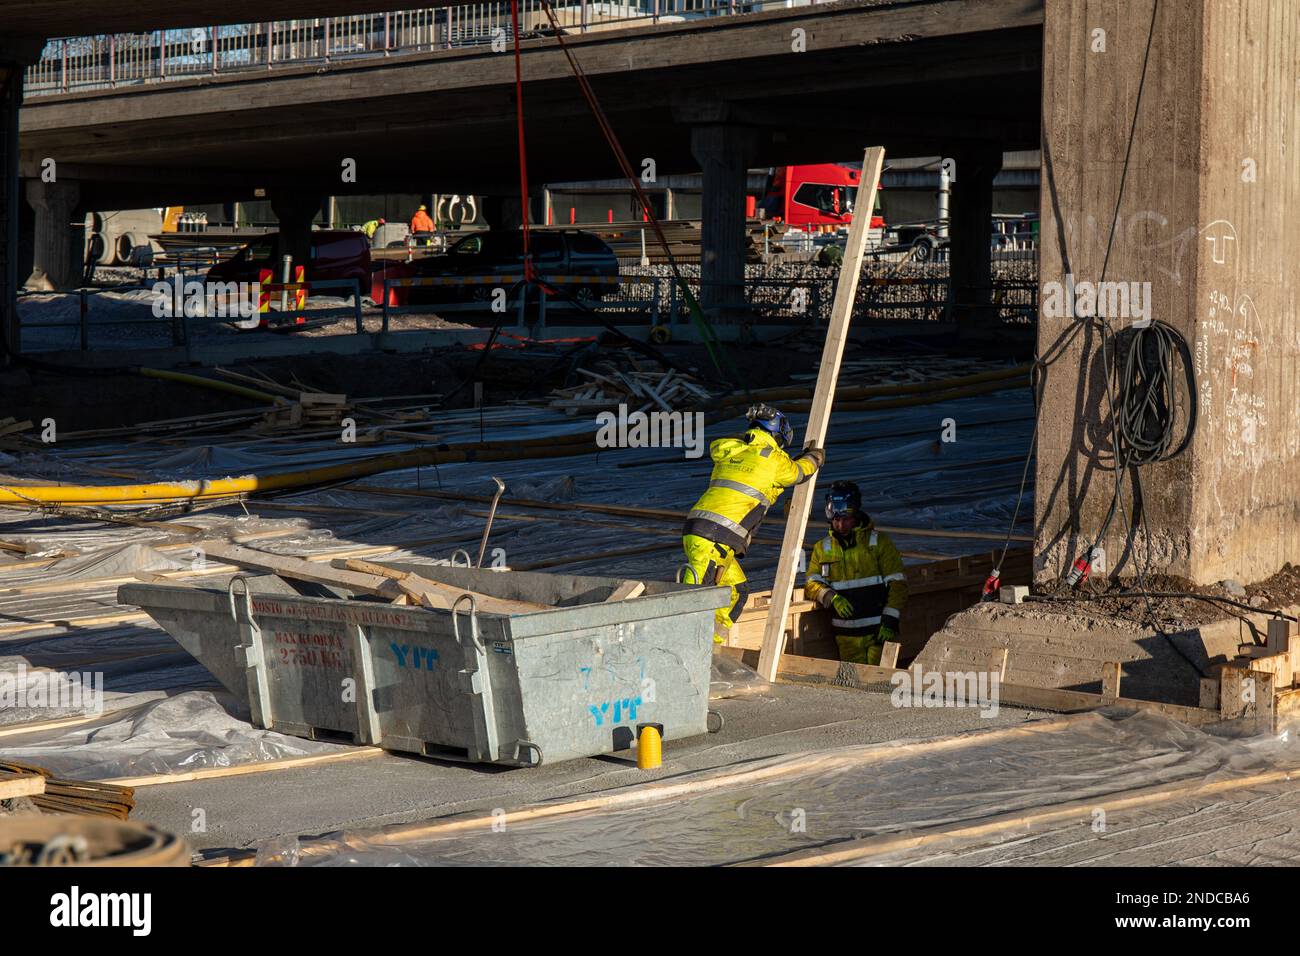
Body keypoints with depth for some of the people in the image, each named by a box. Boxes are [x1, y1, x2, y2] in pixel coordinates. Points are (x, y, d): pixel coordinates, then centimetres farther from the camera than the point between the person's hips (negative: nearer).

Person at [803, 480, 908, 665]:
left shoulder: (878, 542, 2)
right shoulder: (822, 548, 12)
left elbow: (897, 583, -2)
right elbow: (811, 584, 4)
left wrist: (889, 623, -11)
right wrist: (832, 598, -17)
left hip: (879, 630, -3)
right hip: (846, 635, 3)